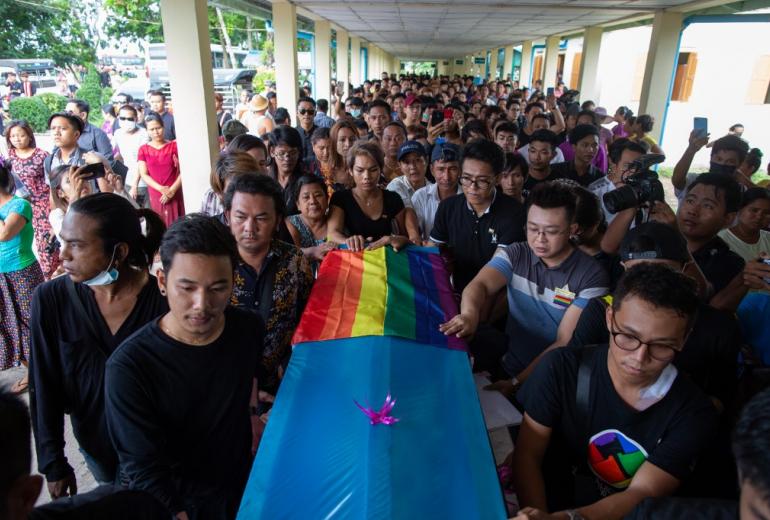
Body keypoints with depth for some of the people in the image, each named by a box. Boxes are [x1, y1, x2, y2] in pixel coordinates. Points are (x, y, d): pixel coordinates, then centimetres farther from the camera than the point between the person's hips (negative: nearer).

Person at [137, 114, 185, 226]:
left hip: (174, 194, -1)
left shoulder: (174, 146, 2)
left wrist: (172, 190, -13)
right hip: (155, 195, 1)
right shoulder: (143, 149, 4)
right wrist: (161, 189, -14)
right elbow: (143, 174, -1)